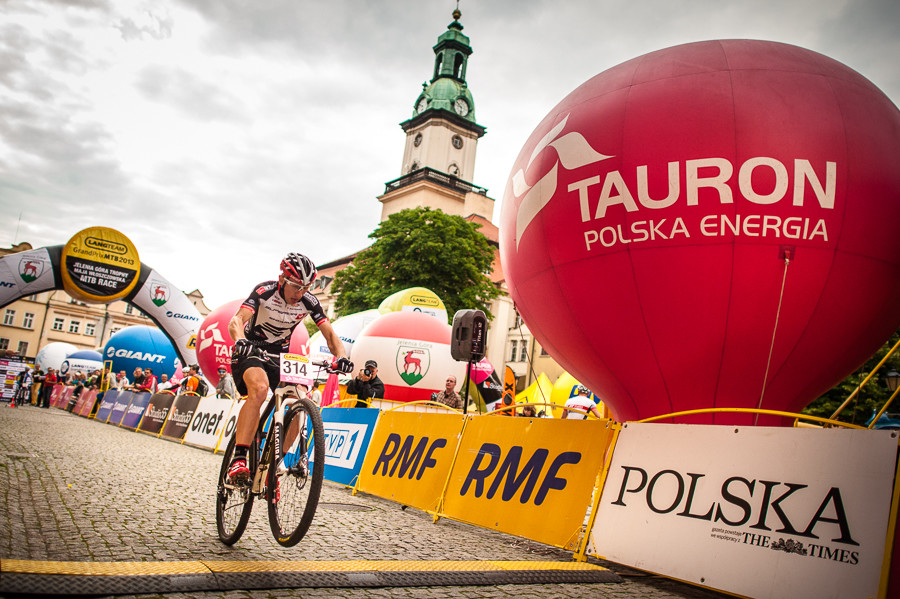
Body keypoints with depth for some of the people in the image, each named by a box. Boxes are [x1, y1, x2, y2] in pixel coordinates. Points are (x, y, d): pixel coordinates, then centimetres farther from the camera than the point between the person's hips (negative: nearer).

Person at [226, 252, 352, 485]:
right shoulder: (265, 291, -21)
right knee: (260, 388, -36)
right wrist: (240, 341, -55)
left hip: (280, 355, 4)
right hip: (251, 351, -4)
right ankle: (238, 460, -35)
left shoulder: (309, 302, -11)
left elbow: (329, 333, -12)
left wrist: (340, 356, -33)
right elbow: (236, 320, -33)